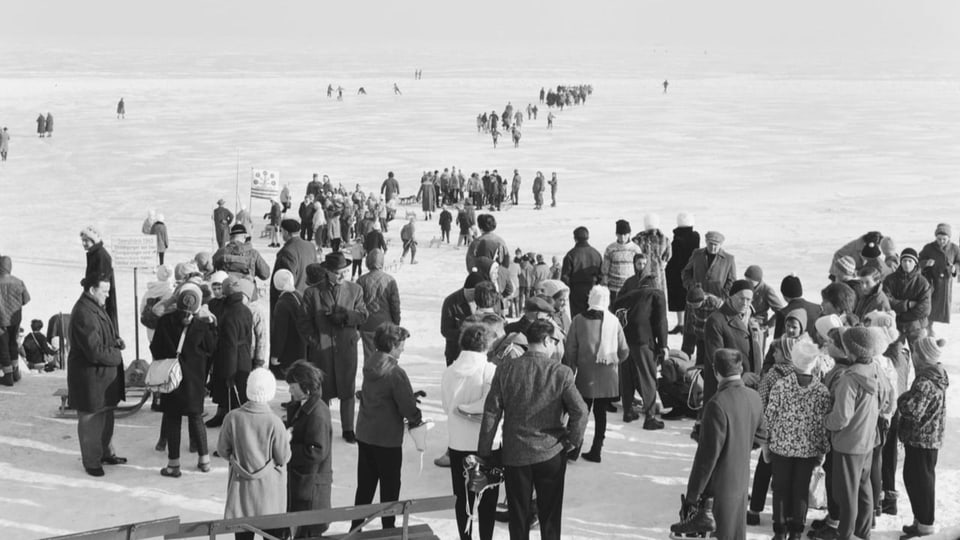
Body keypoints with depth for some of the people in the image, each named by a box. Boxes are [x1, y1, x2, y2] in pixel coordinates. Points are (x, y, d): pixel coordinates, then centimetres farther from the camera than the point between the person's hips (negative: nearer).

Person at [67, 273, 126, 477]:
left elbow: (106, 335, 22)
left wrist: (116, 342, 0)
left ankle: (106, 453, 34)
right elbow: (95, 351, -27)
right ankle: (91, 462, 15)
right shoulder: (83, 314, -24)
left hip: (105, 374, 10)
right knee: (91, 419, 3)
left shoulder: (97, 308, 8)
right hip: (90, 376, -10)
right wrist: (116, 356, -12)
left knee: (106, 415, 20)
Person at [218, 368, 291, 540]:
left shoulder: (232, 418, -13)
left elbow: (222, 450, -2)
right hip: (269, 490, -2)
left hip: (241, 487, 2)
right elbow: (283, 457, -11)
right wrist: (286, 438, 7)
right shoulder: (274, 422, -20)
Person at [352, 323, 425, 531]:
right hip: (387, 438, -7)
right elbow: (408, 406, -21)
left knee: (365, 485, 16)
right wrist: (415, 420, 1)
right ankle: (388, 529, 19)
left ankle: (356, 527, 22)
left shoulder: (369, 365, 1)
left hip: (364, 435, 7)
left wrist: (412, 396, 11)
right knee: (389, 488, 9)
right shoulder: (395, 372, -22)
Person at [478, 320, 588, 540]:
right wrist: (573, 440, 2)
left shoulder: (505, 369, -6)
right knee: (549, 514, 12)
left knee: (518, 515, 13)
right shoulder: (561, 372, -11)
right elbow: (580, 411, -15)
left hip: (515, 454, 1)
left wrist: (484, 451, 3)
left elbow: (491, 411, -5)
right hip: (551, 453, -1)